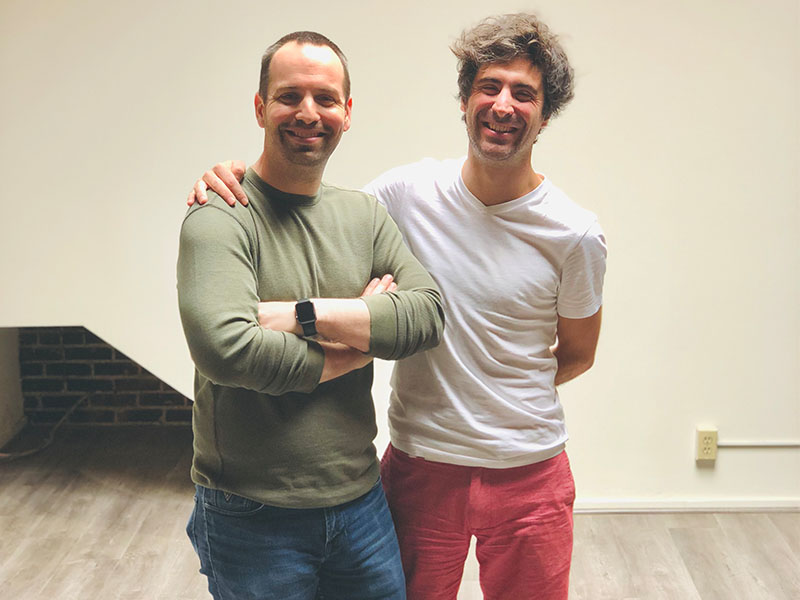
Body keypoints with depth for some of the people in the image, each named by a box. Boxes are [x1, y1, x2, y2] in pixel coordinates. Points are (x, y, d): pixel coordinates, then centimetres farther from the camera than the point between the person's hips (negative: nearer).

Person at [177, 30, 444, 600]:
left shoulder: (365, 213, 6)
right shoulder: (219, 218, -14)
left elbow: (429, 314, -8)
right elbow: (223, 347, -30)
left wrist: (301, 315, -20)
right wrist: (356, 344, -15)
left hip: (361, 503, 5)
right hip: (254, 519, -5)